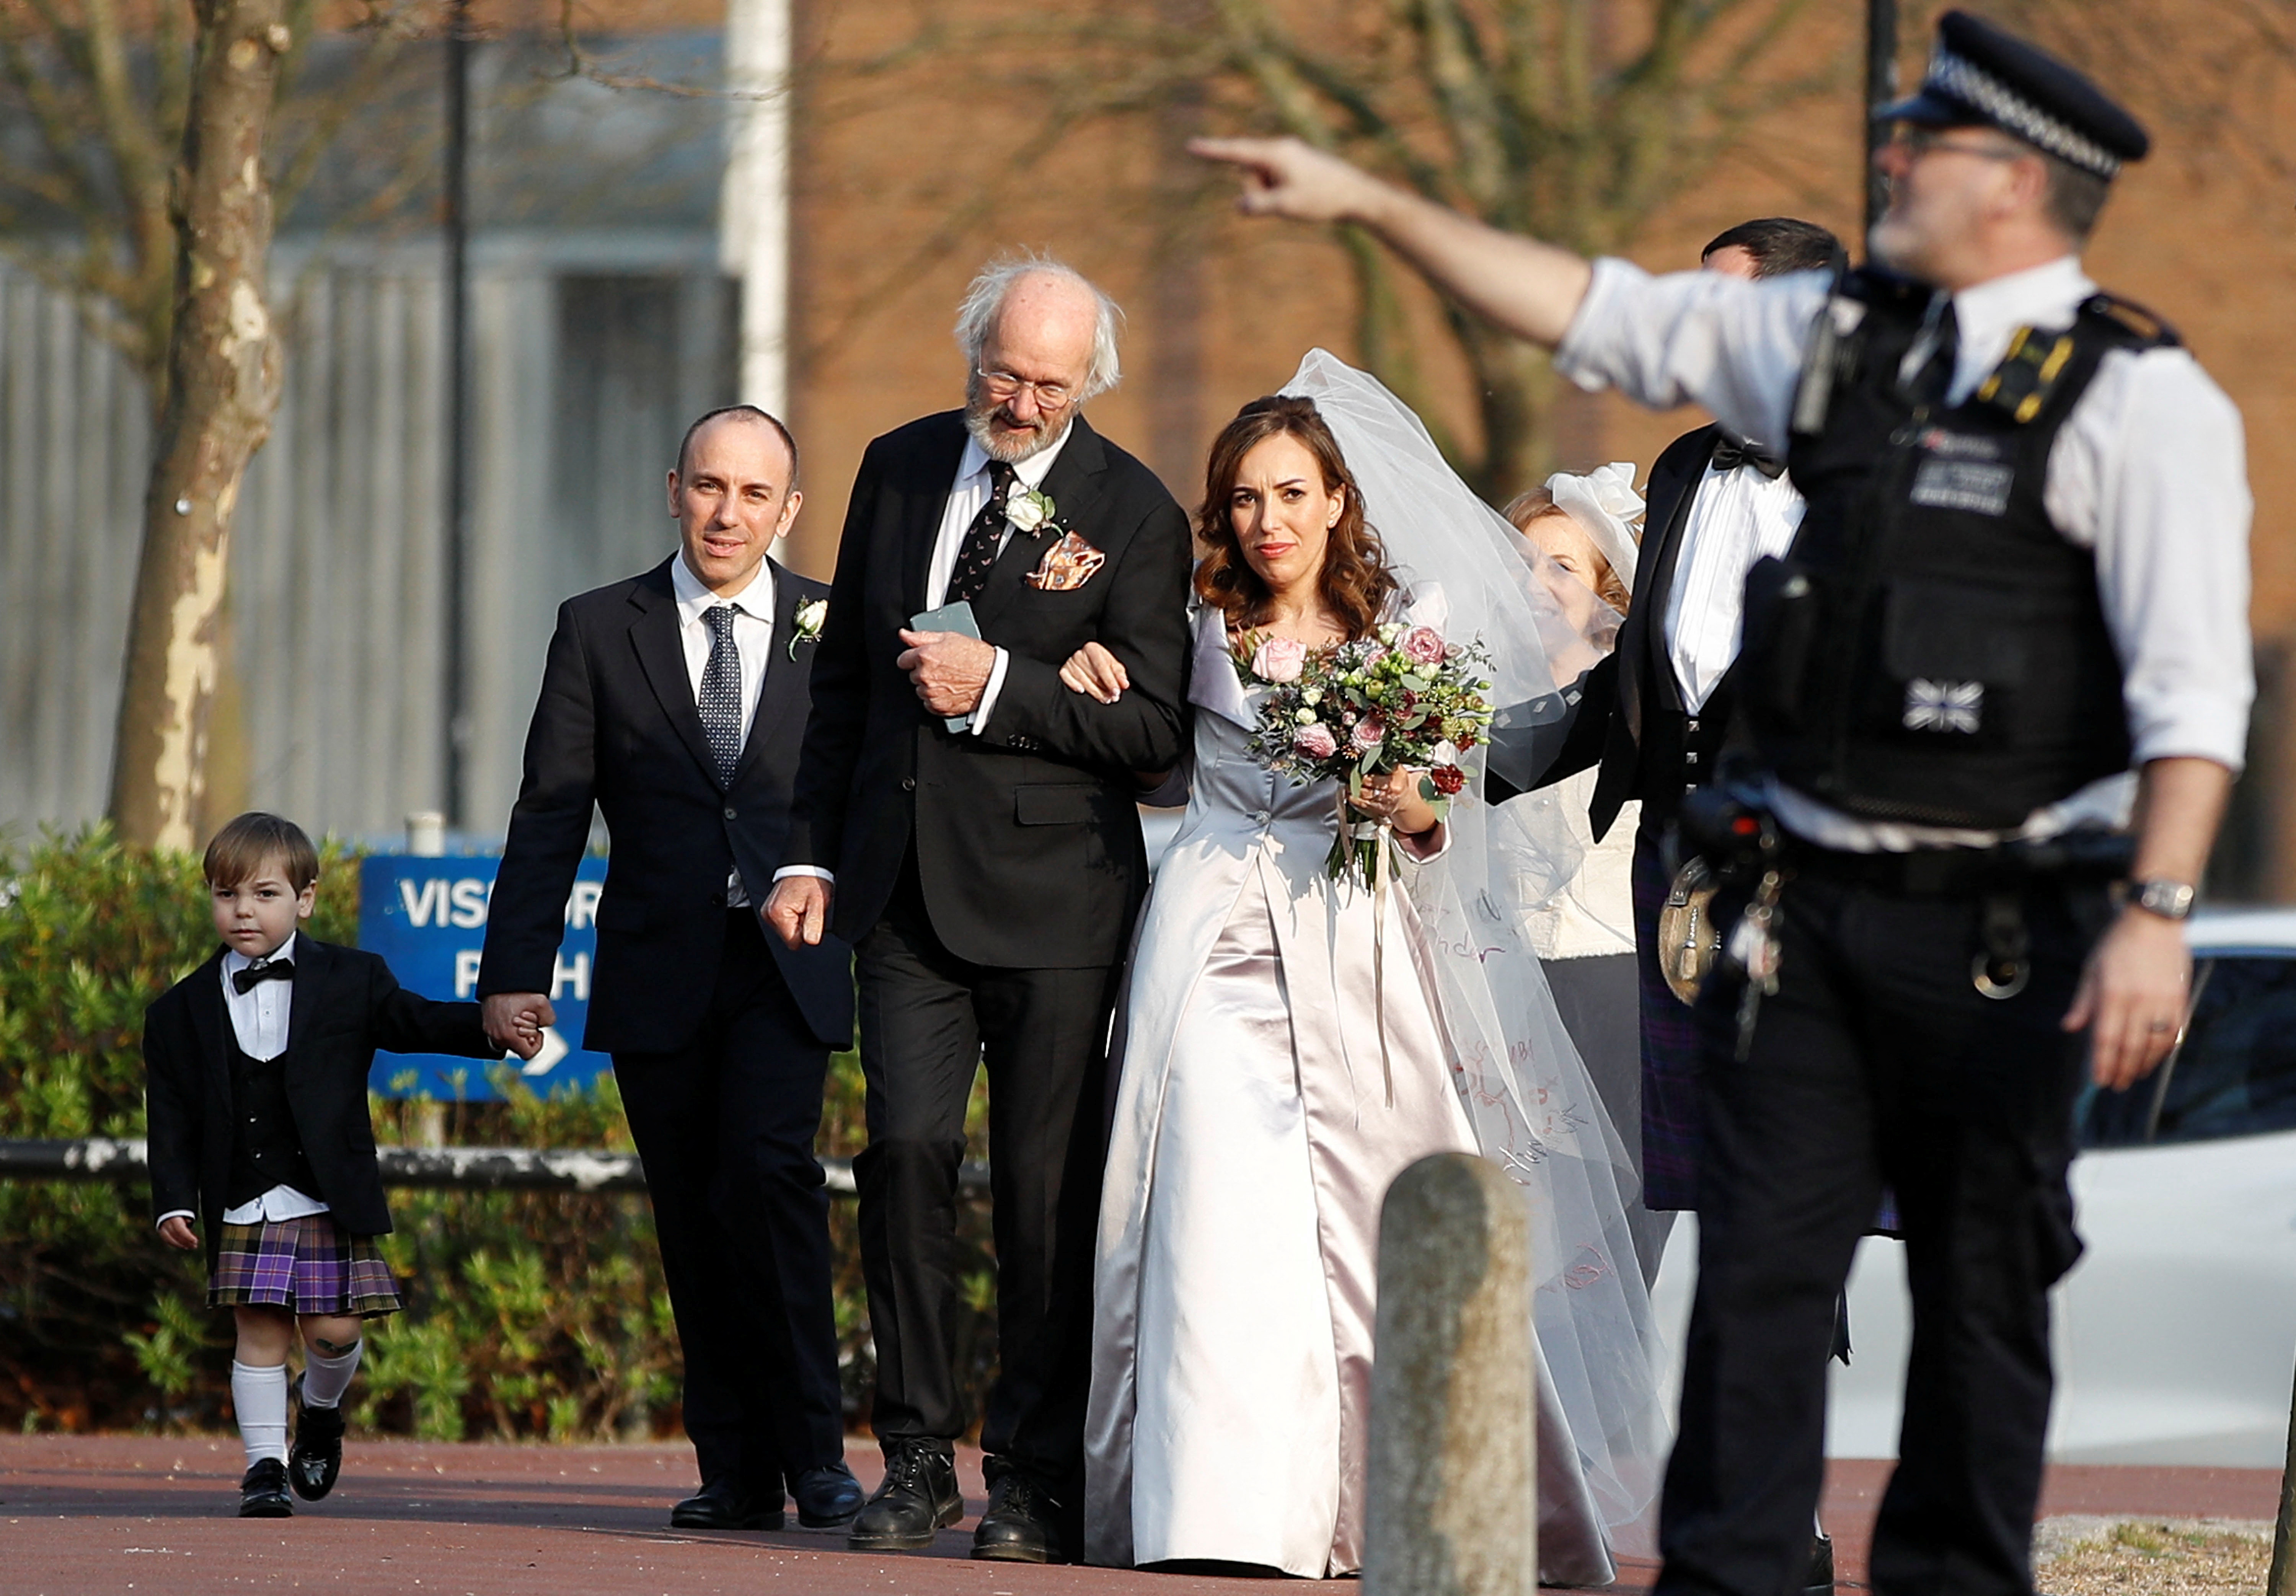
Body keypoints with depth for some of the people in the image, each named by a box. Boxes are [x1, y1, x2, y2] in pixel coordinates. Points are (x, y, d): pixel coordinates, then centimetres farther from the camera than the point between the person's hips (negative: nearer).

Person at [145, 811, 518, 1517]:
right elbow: (172, 1117, 4)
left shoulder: (349, 981, 4)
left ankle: (322, 1410, 30)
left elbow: (416, 1021, 3)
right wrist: (174, 1200, -6)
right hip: (243, 1207, 0)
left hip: (329, 1198, 0)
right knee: (260, 1331, -3)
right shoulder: (182, 1013, 4)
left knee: (333, 1329, -1)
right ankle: (265, 1464, 5)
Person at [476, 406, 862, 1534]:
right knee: (693, 1220, 3)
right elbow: (550, 813, 5)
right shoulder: (600, 632, 7)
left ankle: (813, 1449, -10)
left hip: (787, 967, -2)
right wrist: (516, 970, -1)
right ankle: (736, 1472, 10)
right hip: (659, 973, 2)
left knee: (768, 1169, -19)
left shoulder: (837, 629, 7)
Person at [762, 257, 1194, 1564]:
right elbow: (846, 678, 17)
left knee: (1049, 1189, 0)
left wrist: (997, 687, -17)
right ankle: (919, 1457, 2)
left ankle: (1040, 1480, 9)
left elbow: (1153, 729, -8)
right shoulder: (900, 469, 10)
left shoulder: (1132, 514, -5)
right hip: (907, 886, 3)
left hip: (1053, 896, -3)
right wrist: (812, 853, 13)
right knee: (908, 1150, -8)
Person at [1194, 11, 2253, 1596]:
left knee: (1984, 1289, 4)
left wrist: (2157, 912, -26)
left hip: (1996, 935, -5)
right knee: (1760, 1260, -1)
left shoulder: (2136, 398, -9)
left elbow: (2192, 687, -16)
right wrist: (1372, 201, 19)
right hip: (1811, 911, 5)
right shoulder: (1840, 337, 11)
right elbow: (1604, 314, 20)